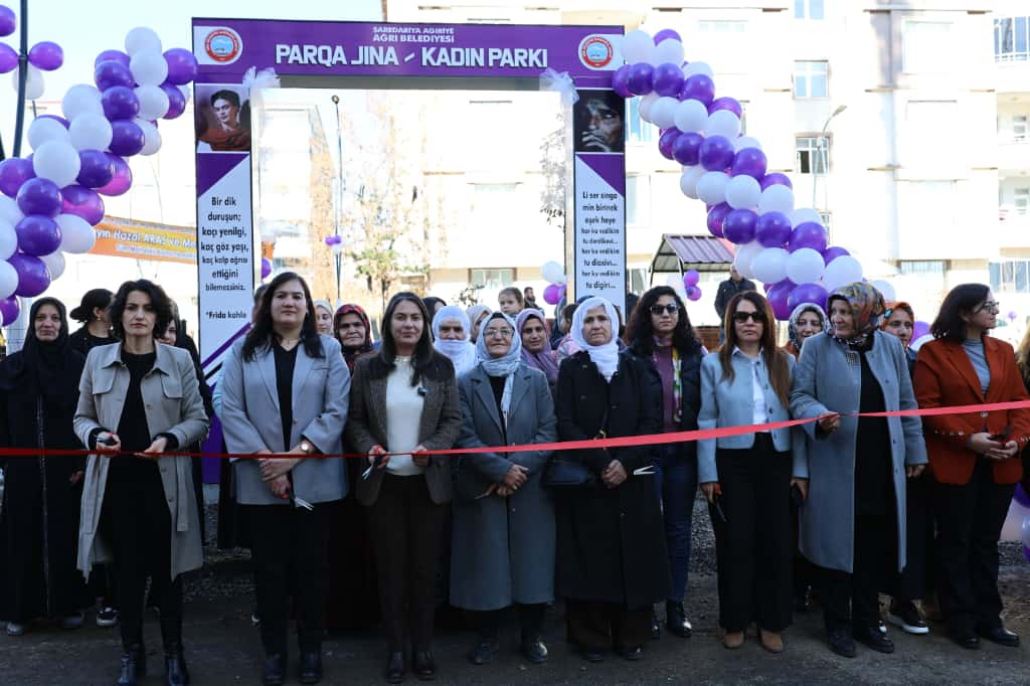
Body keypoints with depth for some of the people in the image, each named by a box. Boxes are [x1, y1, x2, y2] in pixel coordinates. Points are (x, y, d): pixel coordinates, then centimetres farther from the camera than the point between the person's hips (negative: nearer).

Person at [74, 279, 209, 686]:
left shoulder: (179, 359, 0)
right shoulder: (97, 358, 4)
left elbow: (198, 419, 1)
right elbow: (82, 417, 10)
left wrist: (169, 439, -17)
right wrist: (95, 436, -11)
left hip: (163, 481, -1)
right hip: (116, 481, 1)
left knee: (166, 568, 8)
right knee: (127, 569, 9)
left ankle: (173, 652, 22)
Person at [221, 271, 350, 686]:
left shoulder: (328, 350, 4)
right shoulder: (244, 351, 6)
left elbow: (336, 410, -5)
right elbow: (231, 409, -3)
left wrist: (296, 454, -15)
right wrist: (263, 459, -14)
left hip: (314, 478, 0)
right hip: (260, 480, 1)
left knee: (311, 565, 9)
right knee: (270, 567, 9)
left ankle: (311, 647, 24)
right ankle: (273, 648, 24)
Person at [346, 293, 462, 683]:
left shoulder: (441, 367, 1)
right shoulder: (367, 368, 1)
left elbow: (453, 419, 1)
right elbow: (355, 420, 4)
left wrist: (430, 448, -15)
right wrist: (369, 447, -15)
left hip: (428, 481, 0)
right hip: (384, 481, 0)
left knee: (425, 566, 9)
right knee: (391, 567, 8)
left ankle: (423, 647, 24)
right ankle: (396, 648, 21)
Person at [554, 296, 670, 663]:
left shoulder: (636, 367, 6)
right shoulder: (570, 369, 3)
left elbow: (652, 420, -1)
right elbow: (565, 424, -6)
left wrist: (625, 462, -15)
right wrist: (601, 463, -17)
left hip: (632, 478, 1)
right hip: (585, 479, -1)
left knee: (632, 555, 4)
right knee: (590, 557, 1)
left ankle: (631, 634, 17)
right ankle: (592, 637, 13)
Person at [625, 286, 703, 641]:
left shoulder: (693, 353, 5)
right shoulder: (634, 354, -4)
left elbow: (703, 404, 6)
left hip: (683, 452, 3)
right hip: (646, 452, -3)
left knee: (679, 529, 10)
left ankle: (675, 606, 21)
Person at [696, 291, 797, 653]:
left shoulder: (786, 362, 8)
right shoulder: (714, 364, 2)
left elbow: (797, 414, 5)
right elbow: (707, 420, -1)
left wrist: (801, 468, -1)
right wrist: (708, 472, -7)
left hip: (776, 461, 2)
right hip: (732, 463, -2)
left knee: (776, 541, 7)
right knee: (736, 542, 4)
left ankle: (771, 621, 22)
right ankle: (735, 621, 20)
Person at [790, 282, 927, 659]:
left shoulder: (890, 346, 5)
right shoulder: (816, 347, -5)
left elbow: (906, 401, 11)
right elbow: (799, 396, -6)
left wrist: (915, 450, 13)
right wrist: (819, 416, -27)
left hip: (882, 465, 3)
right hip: (835, 465, -3)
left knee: (875, 546, 10)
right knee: (838, 542, 4)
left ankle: (867, 621, 27)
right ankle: (837, 624, 19)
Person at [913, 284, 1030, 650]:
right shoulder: (933, 352, -5)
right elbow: (926, 406, -11)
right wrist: (968, 438, -19)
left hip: (1000, 464, 5)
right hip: (955, 462, -5)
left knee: (987, 543, 13)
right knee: (955, 543, 5)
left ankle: (988, 617, 23)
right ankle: (960, 620, 15)